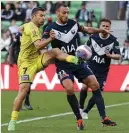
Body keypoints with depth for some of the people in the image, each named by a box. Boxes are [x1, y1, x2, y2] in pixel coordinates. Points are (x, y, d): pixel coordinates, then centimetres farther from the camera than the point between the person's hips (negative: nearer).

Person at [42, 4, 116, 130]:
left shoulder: (73, 24, 3)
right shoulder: (51, 28, -10)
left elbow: (87, 29, 22)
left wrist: (100, 30, 14)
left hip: (78, 62, 5)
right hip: (63, 65, -5)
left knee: (95, 85, -5)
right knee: (69, 88, -27)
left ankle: (104, 118, 0)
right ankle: (79, 120, -11)